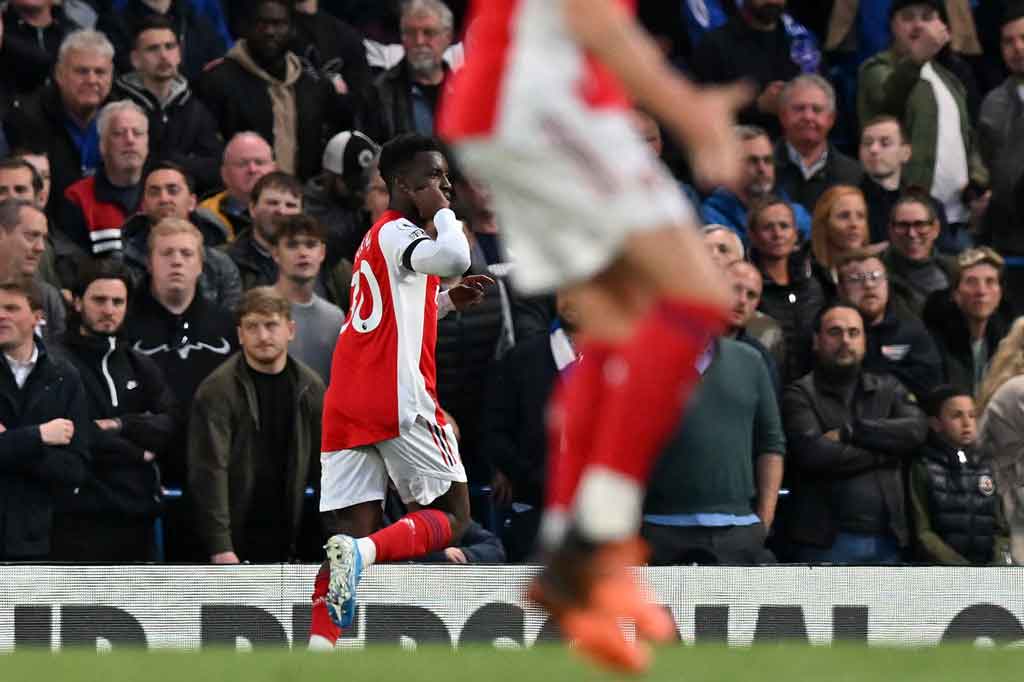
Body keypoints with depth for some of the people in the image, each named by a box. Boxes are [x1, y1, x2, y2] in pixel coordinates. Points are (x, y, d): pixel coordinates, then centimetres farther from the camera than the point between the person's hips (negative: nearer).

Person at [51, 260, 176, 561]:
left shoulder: (140, 367, 18)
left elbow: (169, 425, 6)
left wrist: (120, 425, -11)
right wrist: (136, 451, -5)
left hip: (138, 514, 6)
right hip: (80, 516, -6)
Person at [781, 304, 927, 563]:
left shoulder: (888, 388, 16)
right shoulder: (800, 394, 1)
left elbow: (916, 430, -3)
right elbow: (814, 453, -14)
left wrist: (850, 432, -10)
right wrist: (884, 453, -5)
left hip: (886, 539, 4)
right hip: (827, 540, -4)